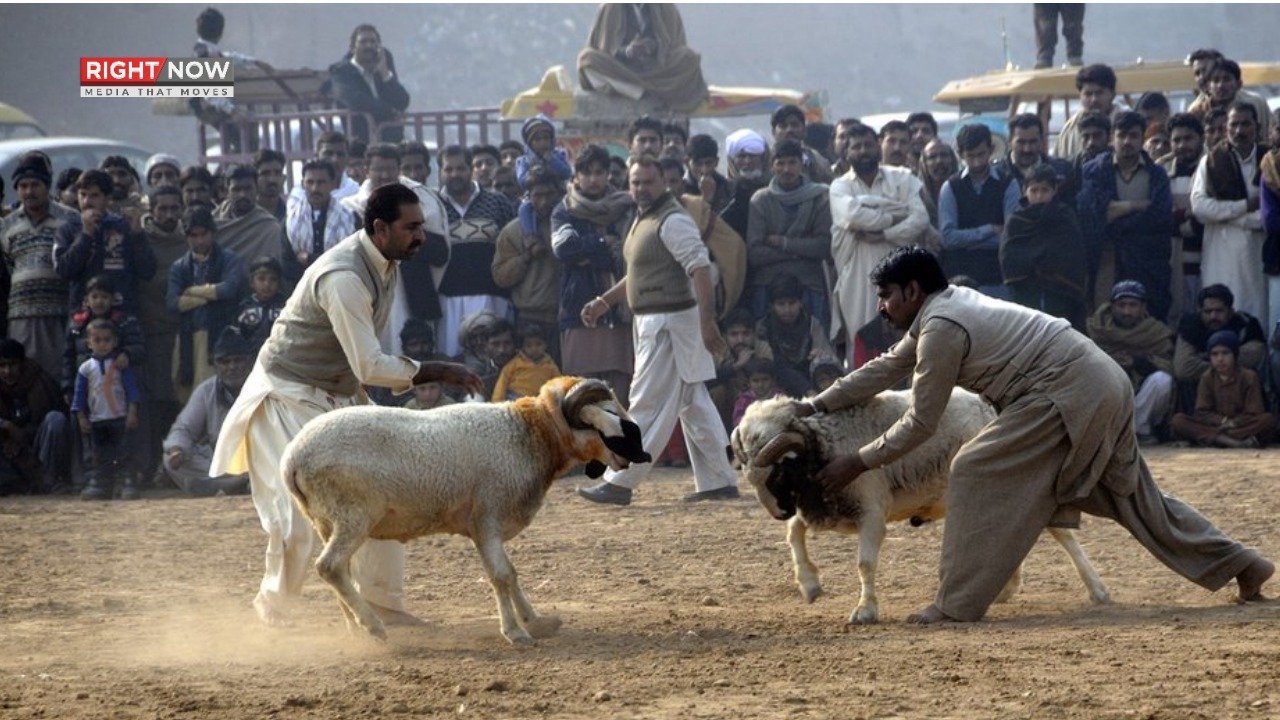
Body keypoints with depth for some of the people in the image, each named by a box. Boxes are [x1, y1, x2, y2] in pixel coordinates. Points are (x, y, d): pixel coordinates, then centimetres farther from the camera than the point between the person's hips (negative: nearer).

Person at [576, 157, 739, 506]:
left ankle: (620, 483, -5)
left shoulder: (673, 221, -15)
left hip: (671, 322, -10)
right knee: (693, 405, 12)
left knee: (649, 405, -7)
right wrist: (604, 302, 21)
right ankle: (718, 481, 16)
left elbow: (700, 268, -24)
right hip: (651, 324, 10)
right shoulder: (642, 220, 16)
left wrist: (707, 321, -32)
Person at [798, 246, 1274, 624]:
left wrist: (857, 463, -1)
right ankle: (1243, 566, 20)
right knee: (1131, 495, 17)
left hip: (1070, 393, -10)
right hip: (1104, 386, 10)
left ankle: (958, 603, -8)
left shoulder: (940, 329, -13)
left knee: (977, 474, -8)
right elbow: (886, 368, 26)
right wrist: (814, 407, 25)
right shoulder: (941, 308, 16)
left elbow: (920, 424, -9)